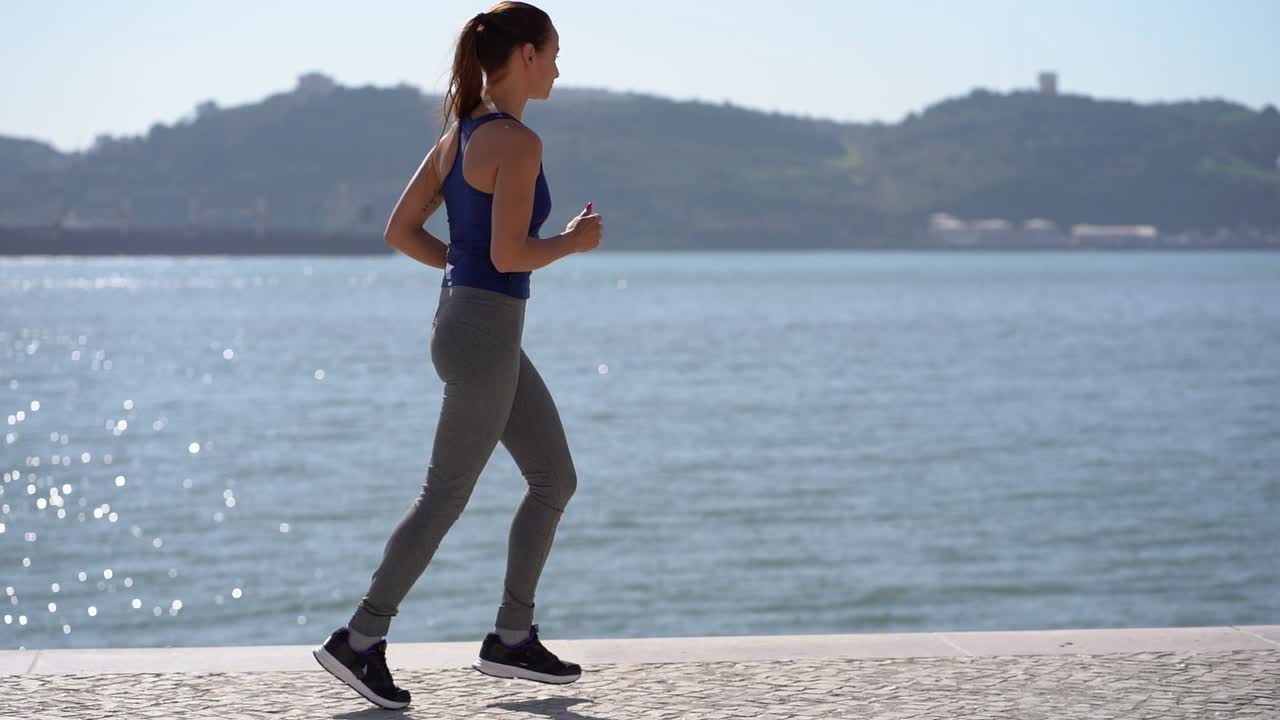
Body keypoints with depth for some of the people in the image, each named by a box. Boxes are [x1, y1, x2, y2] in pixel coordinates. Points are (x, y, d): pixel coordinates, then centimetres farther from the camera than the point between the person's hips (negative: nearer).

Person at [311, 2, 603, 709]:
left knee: (556, 479, 15)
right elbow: (509, 254, -23)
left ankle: (512, 638, 18)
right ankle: (360, 640, 6)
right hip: (486, 335, -10)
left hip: (467, 318, 10)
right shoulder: (518, 142, -17)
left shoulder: (459, 132, 10)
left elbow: (400, 230, 11)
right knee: (444, 499, -1)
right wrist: (573, 241, -6)